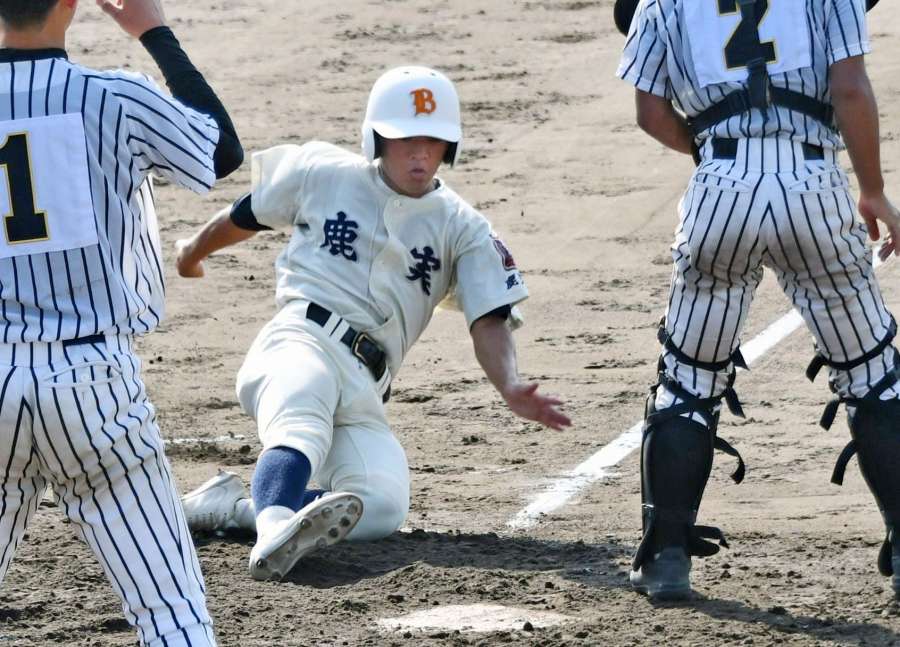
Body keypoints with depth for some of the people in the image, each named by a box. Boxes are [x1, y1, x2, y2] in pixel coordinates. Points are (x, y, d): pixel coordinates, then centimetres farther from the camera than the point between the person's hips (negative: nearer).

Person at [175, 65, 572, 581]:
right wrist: (193, 253, 45)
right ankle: (276, 530, -68)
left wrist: (510, 388, -17)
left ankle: (236, 506, -14)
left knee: (381, 509, -24)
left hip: (365, 384, 3)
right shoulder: (321, 173, 11)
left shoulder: (463, 230, 14)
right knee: (302, 430, -39)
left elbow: (490, 319, 3)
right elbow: (246, 216, 28)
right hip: (302, 342, -3)